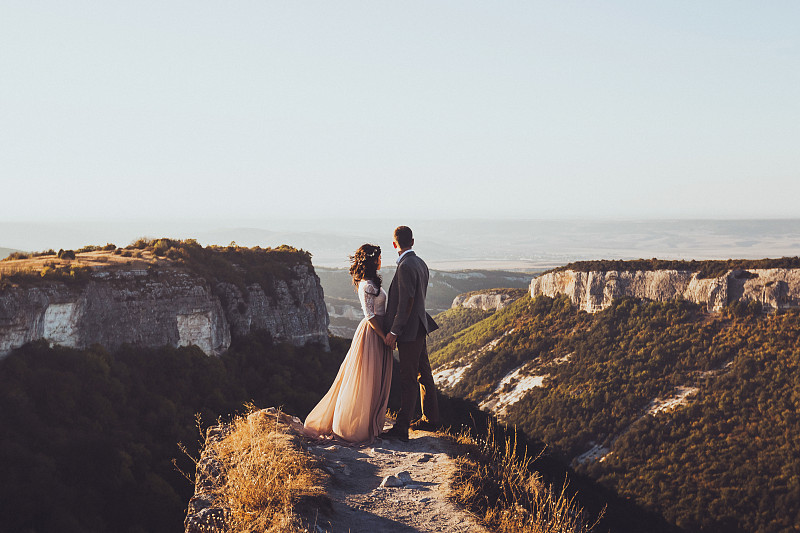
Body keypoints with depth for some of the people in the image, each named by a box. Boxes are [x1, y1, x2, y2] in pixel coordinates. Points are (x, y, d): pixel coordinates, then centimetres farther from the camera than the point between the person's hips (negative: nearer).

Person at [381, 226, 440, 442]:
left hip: (409, 331, -10)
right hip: (419, 328, 10)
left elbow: (407, 302, -23)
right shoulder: (420, 264, 8)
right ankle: (430, 419, 30)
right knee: (424, 374, 18)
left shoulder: (406, 267, -20)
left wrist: (394, 332, -17)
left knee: (407, 380, -5)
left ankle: (401, 429, 0)